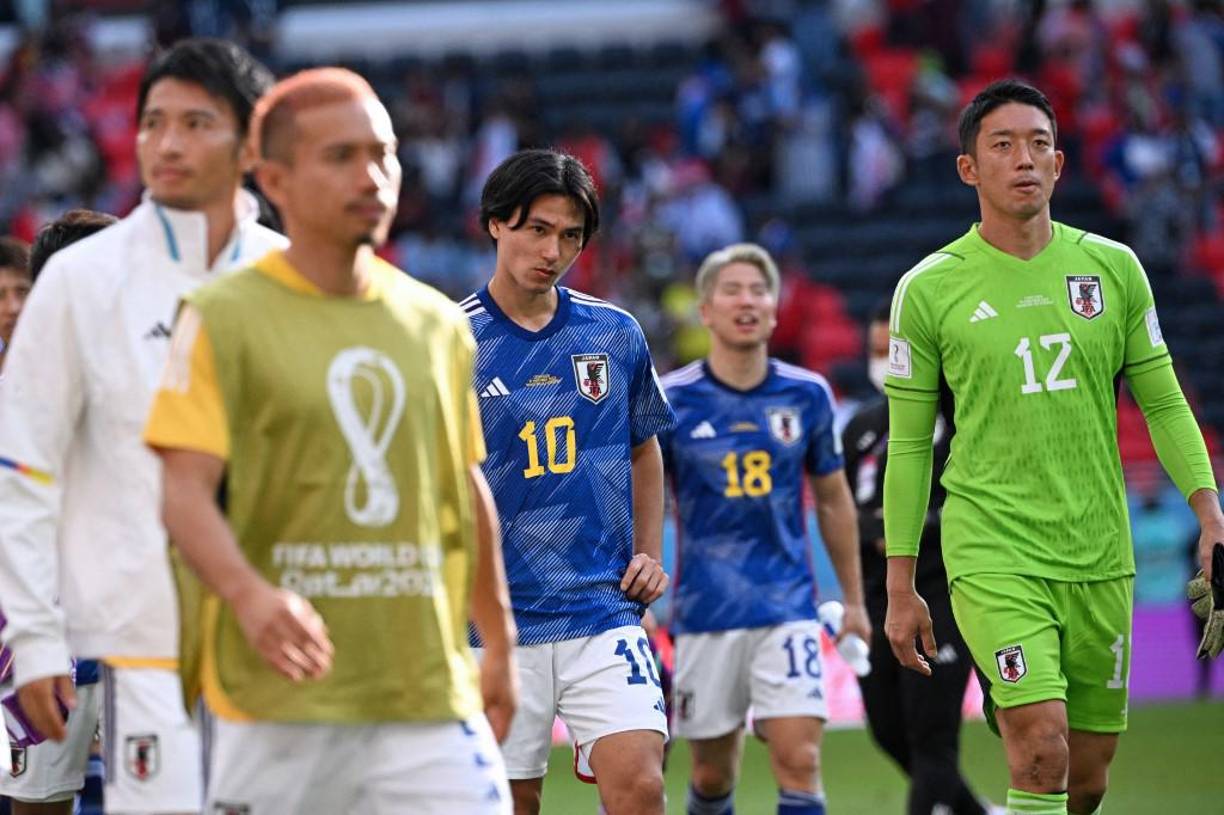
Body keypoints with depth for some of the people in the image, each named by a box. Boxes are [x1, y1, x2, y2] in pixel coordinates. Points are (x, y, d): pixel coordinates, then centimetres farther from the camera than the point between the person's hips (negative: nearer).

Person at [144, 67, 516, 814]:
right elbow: (186, 492, -11)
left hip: (429, 690, 4)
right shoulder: (223, 318, -3)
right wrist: (249, 595, -29)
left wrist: (499, 644, 24)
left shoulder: (438, 324, 13)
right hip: (279, 700, -4)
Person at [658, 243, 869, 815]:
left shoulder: (806, 395, 3)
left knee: (799, 761, -12)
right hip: (706, 614, -1)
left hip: (789, 609, 1)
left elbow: (833, 500, 15)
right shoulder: (670, 400, -3)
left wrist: (853, 600, 17)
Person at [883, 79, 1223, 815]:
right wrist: (901, 587, 4)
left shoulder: (1113, 269, 6)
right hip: (993, 551, -3)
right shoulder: (928, 290, -1)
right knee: (1042, 752, -20)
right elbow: (910, 445, 5)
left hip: (1100, 554, 4)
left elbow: (1163, 403, 12)